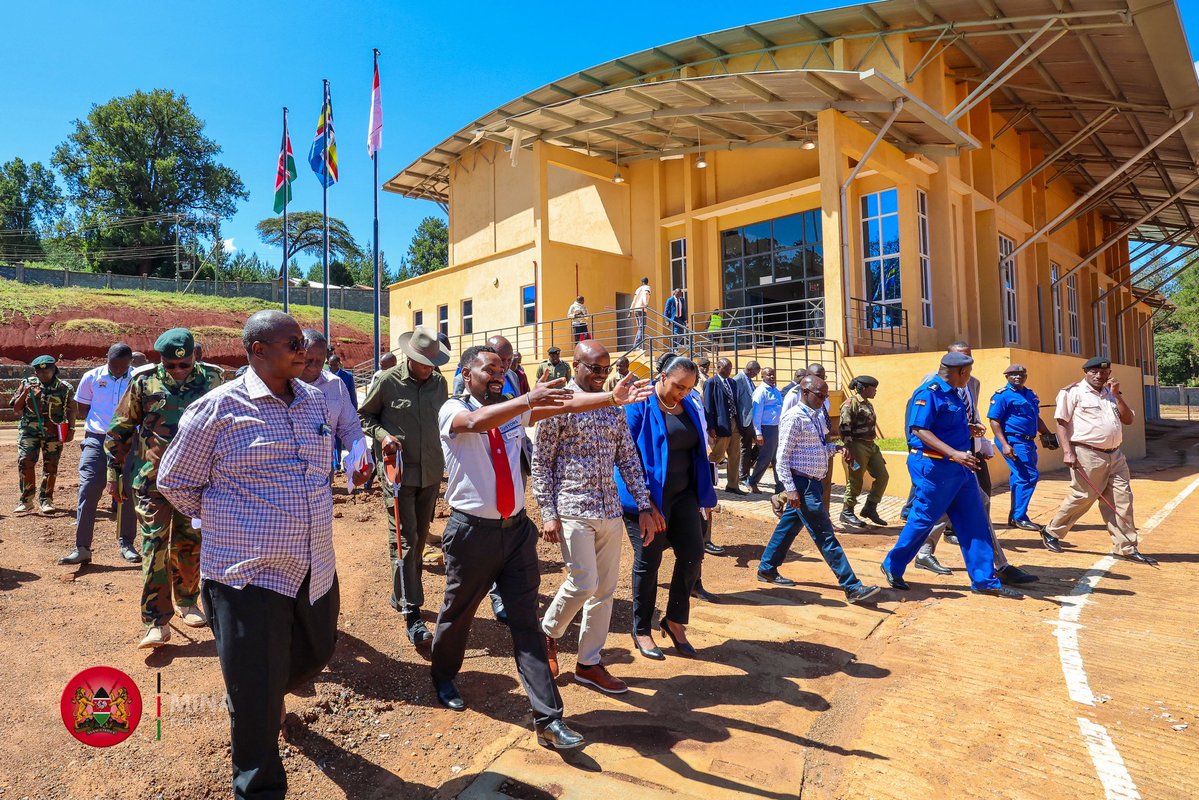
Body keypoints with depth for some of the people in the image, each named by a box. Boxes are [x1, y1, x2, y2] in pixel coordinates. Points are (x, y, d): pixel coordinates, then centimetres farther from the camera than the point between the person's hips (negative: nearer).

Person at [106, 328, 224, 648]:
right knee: (155, 549, -2)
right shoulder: (144, 382, -4)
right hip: (152, 480, -1)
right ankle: (156, 622, 5)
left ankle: (187, 602, 33)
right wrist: (114, 473, 5)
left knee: (190, 546, 12)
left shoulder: (211, 381, -1)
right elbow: (119, 430, 4)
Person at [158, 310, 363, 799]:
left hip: (316, 570, 6)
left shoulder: (315, 400, 4)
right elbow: (175, 483, -1)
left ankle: (270, 698, 56)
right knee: (256, 700, 5)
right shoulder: (218, 408, -12)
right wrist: (222, 521, 5)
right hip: (249, 574, -6)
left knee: (317, 654, 24)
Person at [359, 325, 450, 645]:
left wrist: (443, 461, 10)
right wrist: (382, 435, -14)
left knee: (420, 537, 15)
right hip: (399, 472, -5)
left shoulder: (439, 383, 3)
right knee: (403, 540, -5)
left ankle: (401, 594, 34)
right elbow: (364, 415, 3)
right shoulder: (388, 382, -9)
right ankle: (412, 614, -2)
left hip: (431, 472, 5)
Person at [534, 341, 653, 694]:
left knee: (605, 589, 9)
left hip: (611, 511, 6)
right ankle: (548, 632, 23)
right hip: (573, 510, -5)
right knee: (583, 584, -7)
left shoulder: (613, 407, 9)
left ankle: (589, 663, 23)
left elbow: (629, 458, 10)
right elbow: (541, 462, -6)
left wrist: (644, 506, 4)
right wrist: (548, 514, -11)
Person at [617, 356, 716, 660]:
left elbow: (697, 451, 14)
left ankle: (674, 619, 26)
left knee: (692, 553, 5)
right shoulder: (640, 405, -14)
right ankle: (641, 630, 23)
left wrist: (704, 493, 10)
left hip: (683, 495, 6)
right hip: (649, 497, -6)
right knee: (648, 561, 4)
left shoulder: (689, 406, 6)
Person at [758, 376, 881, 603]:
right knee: (825, 535, -5)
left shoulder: (818, 417, 12)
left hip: (814, 483, 9)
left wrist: (837, 447, 2)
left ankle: (767, 569, 30)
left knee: (788, 526, 17)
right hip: (802, 484, -9)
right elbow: (782, 456, -16)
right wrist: (790, 489, -20)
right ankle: (852, 587, -1)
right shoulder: (795, 417, -15)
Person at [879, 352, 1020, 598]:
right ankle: (893, 566, 19)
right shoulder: (928, 393, -15)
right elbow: (919, 430, -23)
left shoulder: (952, 394, 14)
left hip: (960, 467, 9)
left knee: (974, 522, 8)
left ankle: (984, 580, 16)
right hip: (935, 467, -9)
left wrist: (968, 430, 8)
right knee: (923, 519, 1)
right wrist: (954, 453, -29)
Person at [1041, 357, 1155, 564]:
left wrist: (1117, 395, 0)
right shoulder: (1073, 392, -4)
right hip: (1088, 455, -7)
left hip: (1115, 455, 7)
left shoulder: (1112, 393, 17)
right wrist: (1068, 451, -16)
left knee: (1122, 500, 3)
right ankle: (1051, 532, 15)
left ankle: (1126, 548, 10)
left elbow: (1128, 420, 10)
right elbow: (1061, 423, -8)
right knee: (1082, 498, -2)